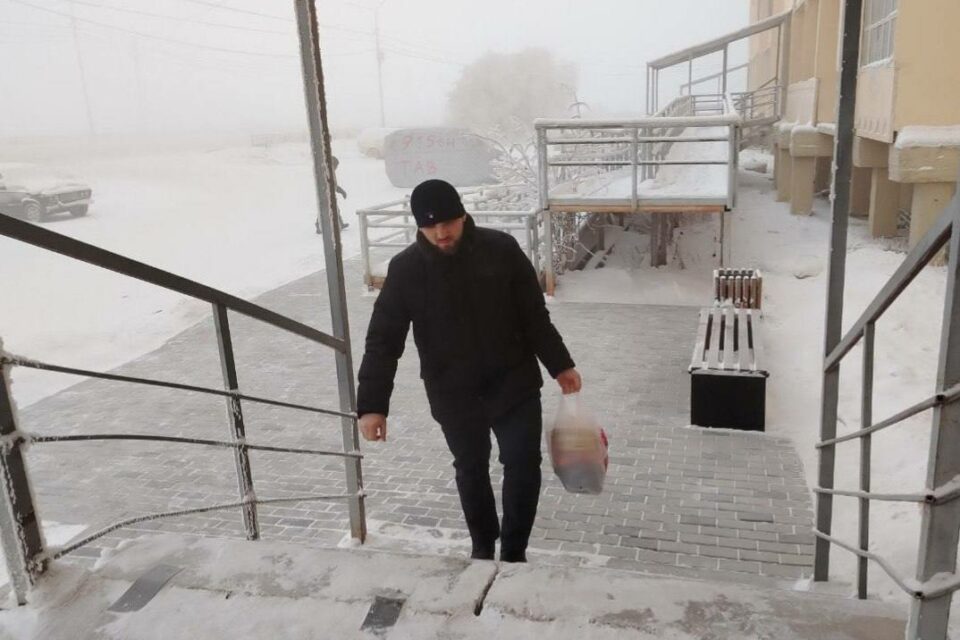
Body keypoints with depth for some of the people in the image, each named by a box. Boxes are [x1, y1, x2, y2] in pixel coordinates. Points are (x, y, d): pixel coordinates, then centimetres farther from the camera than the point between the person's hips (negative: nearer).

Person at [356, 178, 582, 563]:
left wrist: (559, 364, 3)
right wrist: (372, 405, -14)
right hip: (453, 394, 0)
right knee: (471, 470, 15)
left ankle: (513, 552, 20)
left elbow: (534, 316, 0)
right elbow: (383, 340, -9)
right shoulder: (405, 270, -12)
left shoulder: (502, 249, -10)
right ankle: (483, 546, 38)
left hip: (514, 383, 0)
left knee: (524, 465, -1)